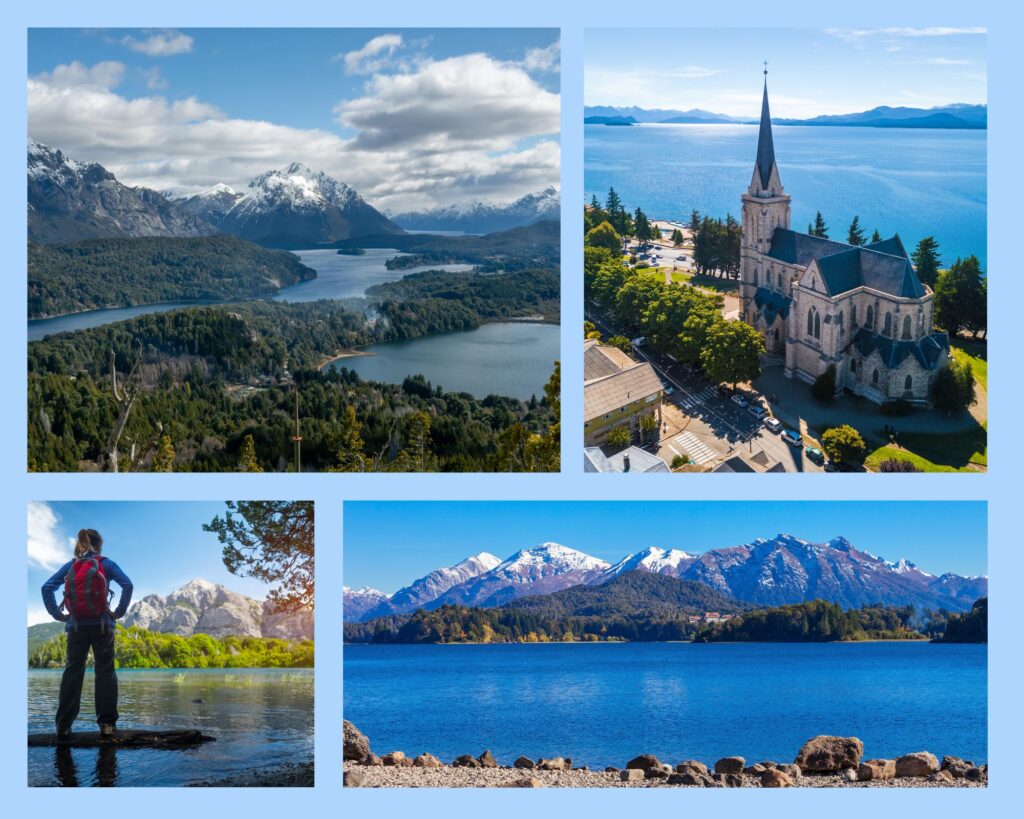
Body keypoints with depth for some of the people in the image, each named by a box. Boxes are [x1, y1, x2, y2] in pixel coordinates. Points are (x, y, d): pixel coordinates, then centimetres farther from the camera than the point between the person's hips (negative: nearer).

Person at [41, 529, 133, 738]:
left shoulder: (70, 566, 7)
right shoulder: (106, 564, 0)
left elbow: (47, 588, -1)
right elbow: (127, 585, -13)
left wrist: (57, 614, 3)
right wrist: (120, 611, -5)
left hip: (76, 626, 2)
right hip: (102, 626, -2)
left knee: (72, 672, 6)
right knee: (105, 671, 4)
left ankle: (63, 725, 1)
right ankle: (106, 723, -2)